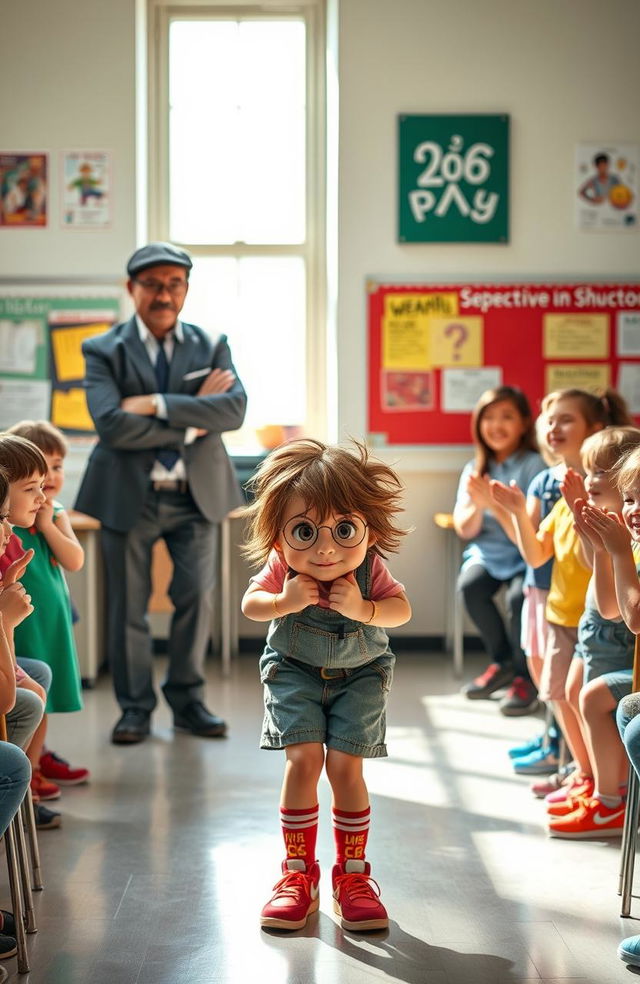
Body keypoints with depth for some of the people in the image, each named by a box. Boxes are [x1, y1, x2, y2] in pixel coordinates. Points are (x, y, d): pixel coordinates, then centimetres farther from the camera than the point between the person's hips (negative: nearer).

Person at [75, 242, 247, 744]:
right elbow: (112, 424, -17)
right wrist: (192, 420, -15)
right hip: (129, 495, -2)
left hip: (196, 495, 2)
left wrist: (158, 404, -20)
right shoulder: (104, 351, -2)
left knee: (197, 596, 4)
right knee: (128, 605, 5)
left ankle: (187, 699, 21)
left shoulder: (212, 345, 5)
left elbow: (235, 409, -12)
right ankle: (136, 707, 20)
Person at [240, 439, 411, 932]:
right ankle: (299, 873, 5)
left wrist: (362, 609, -43)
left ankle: (352, 875, 10)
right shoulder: (282, 569, -23)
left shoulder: (369, 570, -23)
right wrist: (285, 603, -37)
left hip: (360, 675, 0)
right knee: (304, 759, -12)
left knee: (345, 765, -8)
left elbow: (402, 609, -25)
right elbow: (250, 604, -17)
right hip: (295, 672, 0)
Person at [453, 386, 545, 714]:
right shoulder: (475, 469, 6)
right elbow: (464, 530, 1)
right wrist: (477, 505, -20)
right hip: (487, 552, 4)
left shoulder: (534, 465, -10)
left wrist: (495, 504, -30)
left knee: (518, 596, -32)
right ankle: (502, 663, -2)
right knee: (469, 585, -26)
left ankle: (525, 678, -6)